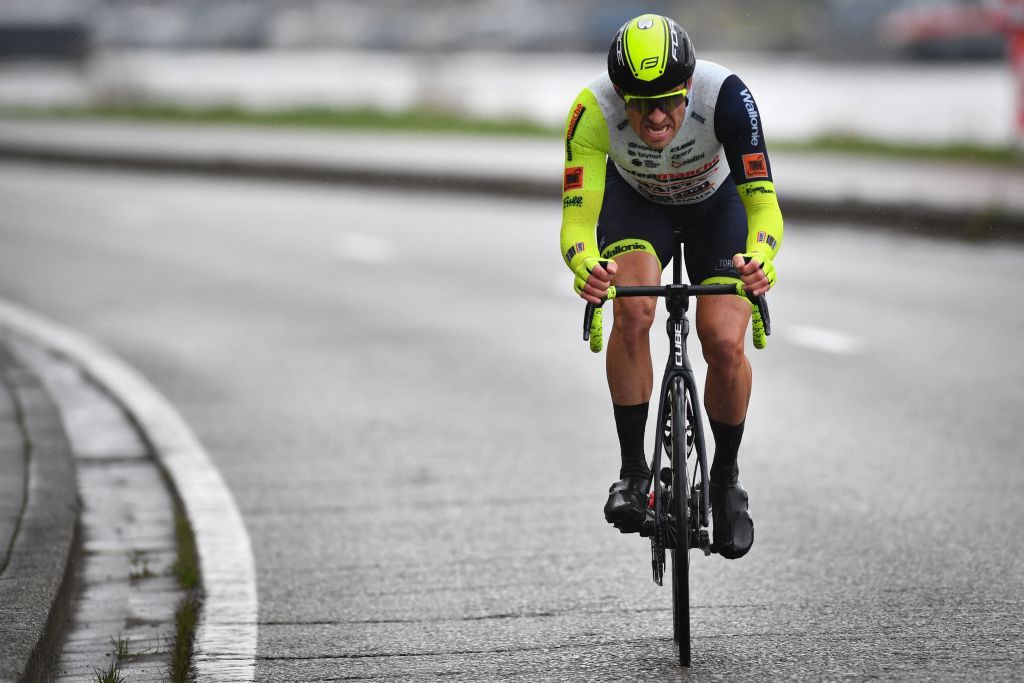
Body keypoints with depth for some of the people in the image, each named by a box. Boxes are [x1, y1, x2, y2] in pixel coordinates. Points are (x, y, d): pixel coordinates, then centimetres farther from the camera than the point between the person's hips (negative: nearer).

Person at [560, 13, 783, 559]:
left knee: (725, 345, -16)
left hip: (716, 202, 0)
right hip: (635, 201, 0)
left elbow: (762, 201, -42)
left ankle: (725, 478, 10)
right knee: (632, 313, -27)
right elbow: (576, 215, -39)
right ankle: (632, 472, -11)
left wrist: (760, 260, -63)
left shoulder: (725, 95, -38)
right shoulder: (593, 110, -36)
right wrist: (585, 266, -62)